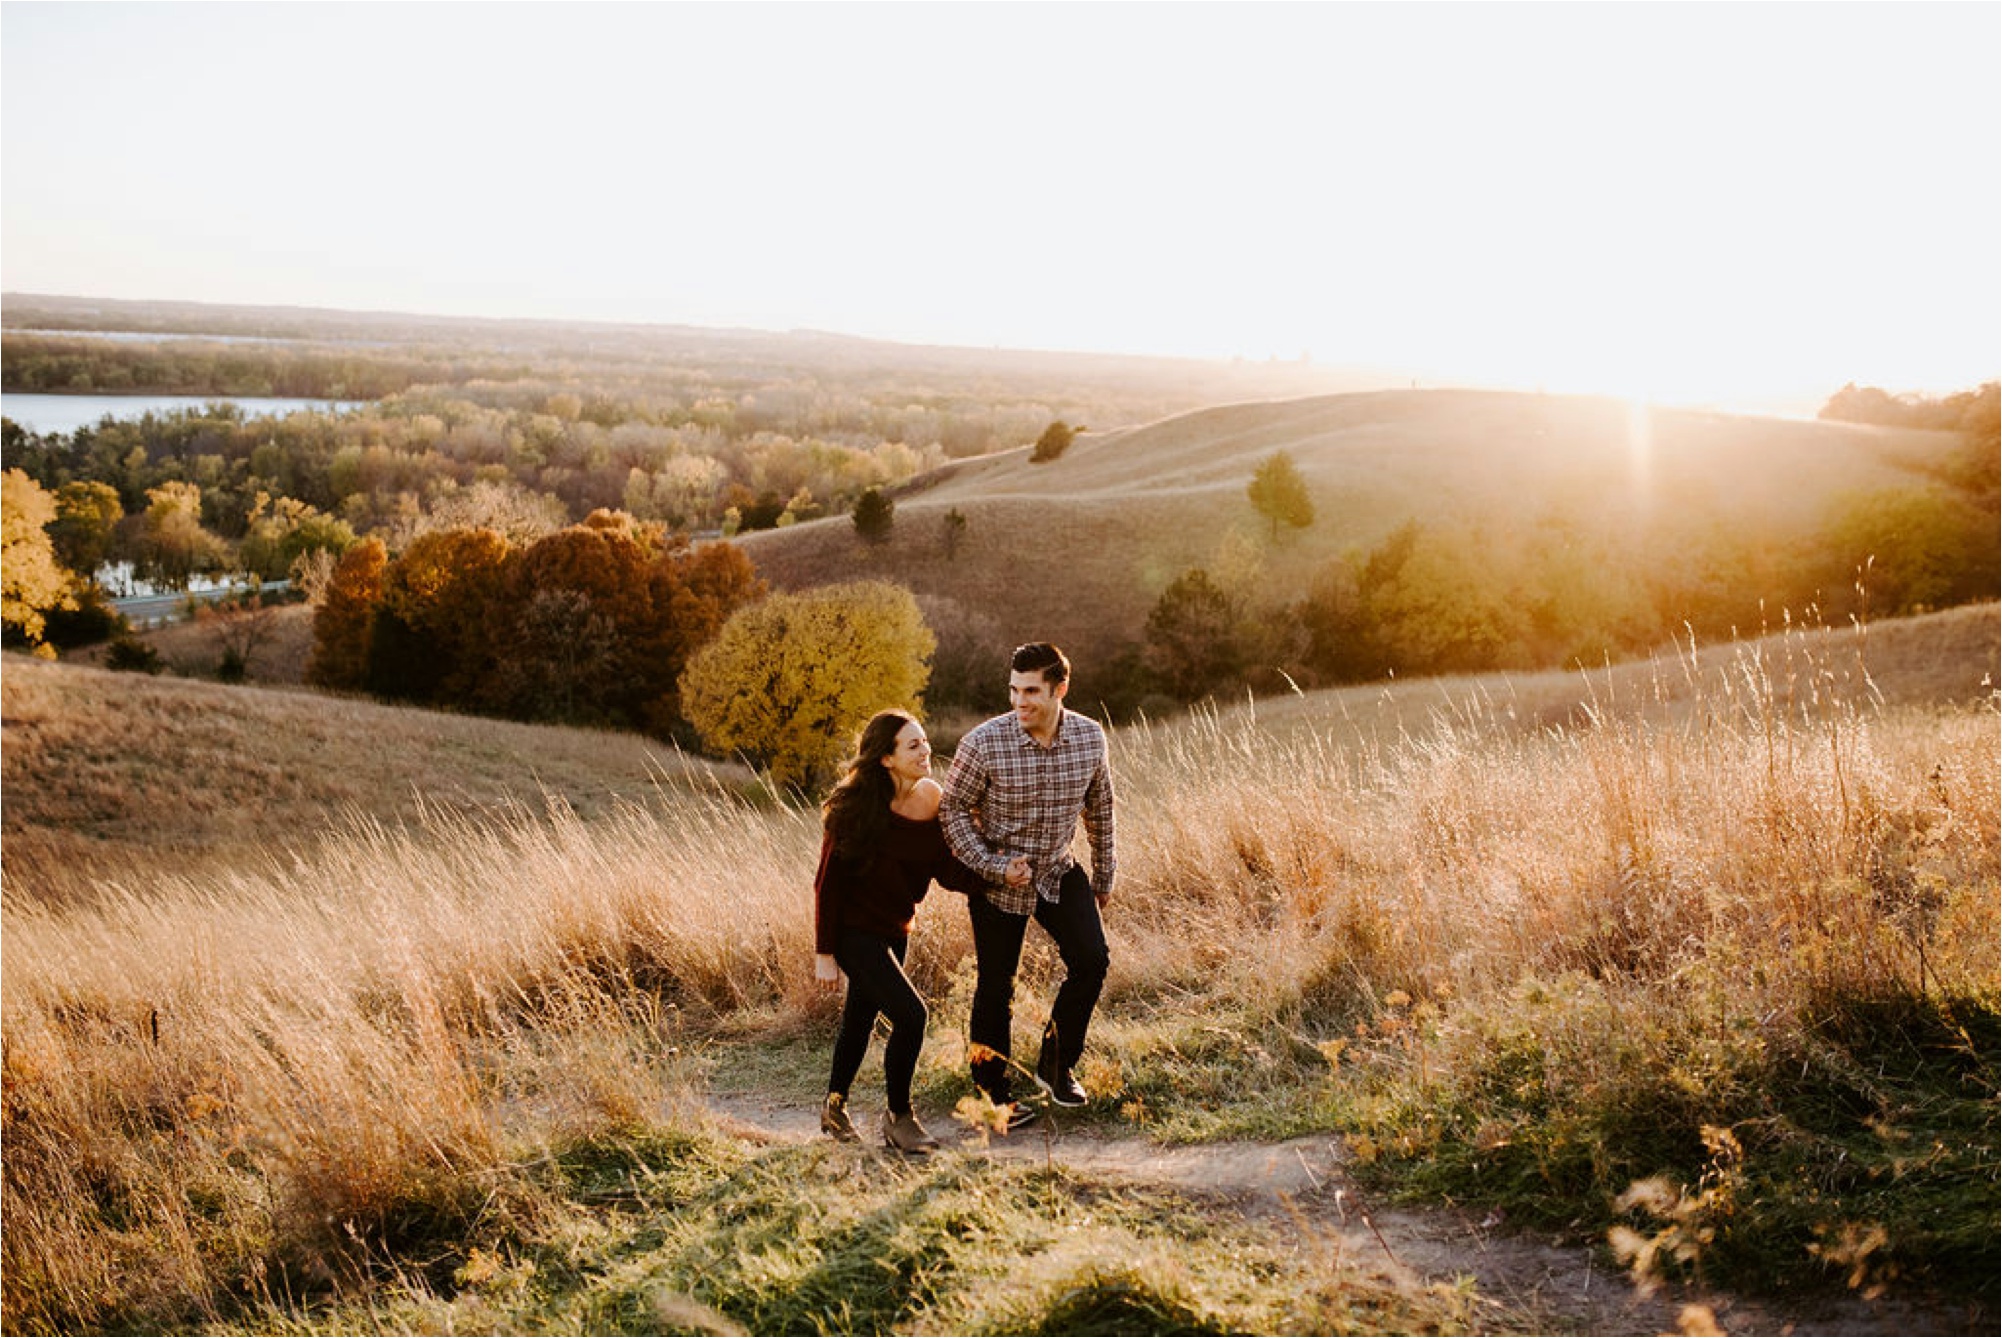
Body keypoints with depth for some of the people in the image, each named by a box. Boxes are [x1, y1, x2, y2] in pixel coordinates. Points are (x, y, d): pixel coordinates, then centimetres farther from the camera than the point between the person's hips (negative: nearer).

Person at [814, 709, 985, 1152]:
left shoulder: (934, 803, -5)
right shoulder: (856, 807, -21)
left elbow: (948, 871, -2)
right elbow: (828, 881, -15)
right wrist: (824, 953, -15)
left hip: (894, 929, 6)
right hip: (854, 929, -6)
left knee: (861, 1017, 19)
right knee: (910, 1015, -15)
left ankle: (834, 1106, 40)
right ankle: (898, 1117, 4)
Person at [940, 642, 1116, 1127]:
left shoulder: (1090, 737, -10)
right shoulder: (984, 743, -22)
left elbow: (1099, 809, 5)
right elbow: (953, 809, -11)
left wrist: (1103, 875, 12)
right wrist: (994, 868, -19)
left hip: (1058, 871, 3)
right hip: (997, 880, -3)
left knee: (1090, 960, -10)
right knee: (995, 987, 4)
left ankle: (1055, 1065, 12)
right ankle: (994, 1094, 22)